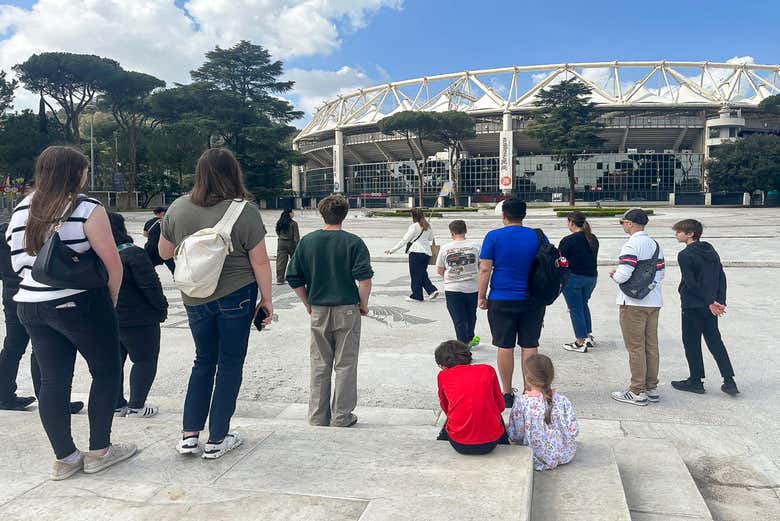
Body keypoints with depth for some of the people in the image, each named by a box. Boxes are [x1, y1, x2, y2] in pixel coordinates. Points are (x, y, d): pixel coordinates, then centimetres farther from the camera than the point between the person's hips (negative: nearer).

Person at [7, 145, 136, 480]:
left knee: (53, 381, 11)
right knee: (106, 371, 10)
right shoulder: (87, 209, -11)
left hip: (30, 306, 6)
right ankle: (98, 452, 16)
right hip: (80, 304, -6)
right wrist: (111, 302, 1)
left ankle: (64, 459, 20)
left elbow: (18, 263, 12)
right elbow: (112, 263, -13)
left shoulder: (21, 211, 9)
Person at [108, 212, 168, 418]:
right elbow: (150, 285, -18)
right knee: (145, 361, 6)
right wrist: (162, 308, -5)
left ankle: (116, 404, 23)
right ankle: (136, 407, 7)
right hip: (137, 319, -7)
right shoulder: (133, 254, -19)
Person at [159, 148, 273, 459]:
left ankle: (189, 436, 17)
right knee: (230, 364, 8)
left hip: (195, 298, 4)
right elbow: (260, 262, -10)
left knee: (204, 360, 18)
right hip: (236, 296, -4)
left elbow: (164, 252, 10)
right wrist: (267, 299, -1)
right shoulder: (245, 211, -13)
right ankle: (217, 440, 15)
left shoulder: (178, 208, -2)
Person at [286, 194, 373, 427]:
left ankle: (318, 416, 19)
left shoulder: (307, 241, 1)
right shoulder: (353, 242, -9)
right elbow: (364, 278, -17)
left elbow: (294, 279, 2)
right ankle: (341, 416, 13)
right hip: (347, 311, -3)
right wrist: (363, 304, -2)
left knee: (319, 365, 13)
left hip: (318, 311, 3)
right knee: (345, 365, 8)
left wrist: (309, 304, 13)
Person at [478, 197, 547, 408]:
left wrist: (482, 297, 1)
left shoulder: (493, 237, -5)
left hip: (501, 300, -2)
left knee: (505, 346, 6)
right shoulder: (538, 237, 2)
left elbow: (485, 269, -8)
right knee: (530, 346, 8)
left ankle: (507, 394, 14)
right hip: (533, 300, 2)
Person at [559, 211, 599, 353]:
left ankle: (580, 342, 8)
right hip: (591, 276, 7)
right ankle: (589, 336, 25)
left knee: (575, 309, 3)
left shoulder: (568, 240, -15)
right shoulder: (593, 239, 6)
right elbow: (593, 258, 11)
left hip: (573, 277, -7)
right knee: (583, 305, 24)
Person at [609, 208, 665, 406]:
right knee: (651, 345, 13)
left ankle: (638, 392, 5)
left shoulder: (631, 245, -16)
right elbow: (661, 273, 13)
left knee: (635, 347, -1)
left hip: (634, 303, -8)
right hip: (654, 302, 8)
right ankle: (652, 388, 21)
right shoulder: (655, 244, 11)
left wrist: (614, 275, -3)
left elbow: (623, 275, -24)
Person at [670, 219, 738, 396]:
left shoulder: (685, 255, -14)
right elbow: (722, 277, 8)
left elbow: (691, 283, -18)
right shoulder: (711, 251, 9)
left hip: (692, 306, -7)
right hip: (710, 307, 7)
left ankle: (696, 381, 13)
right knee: (715, 341, 13)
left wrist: (710, 302, -12)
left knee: (691, 343, 5)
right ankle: (729, 382, 10)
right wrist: (720, 302, 7)